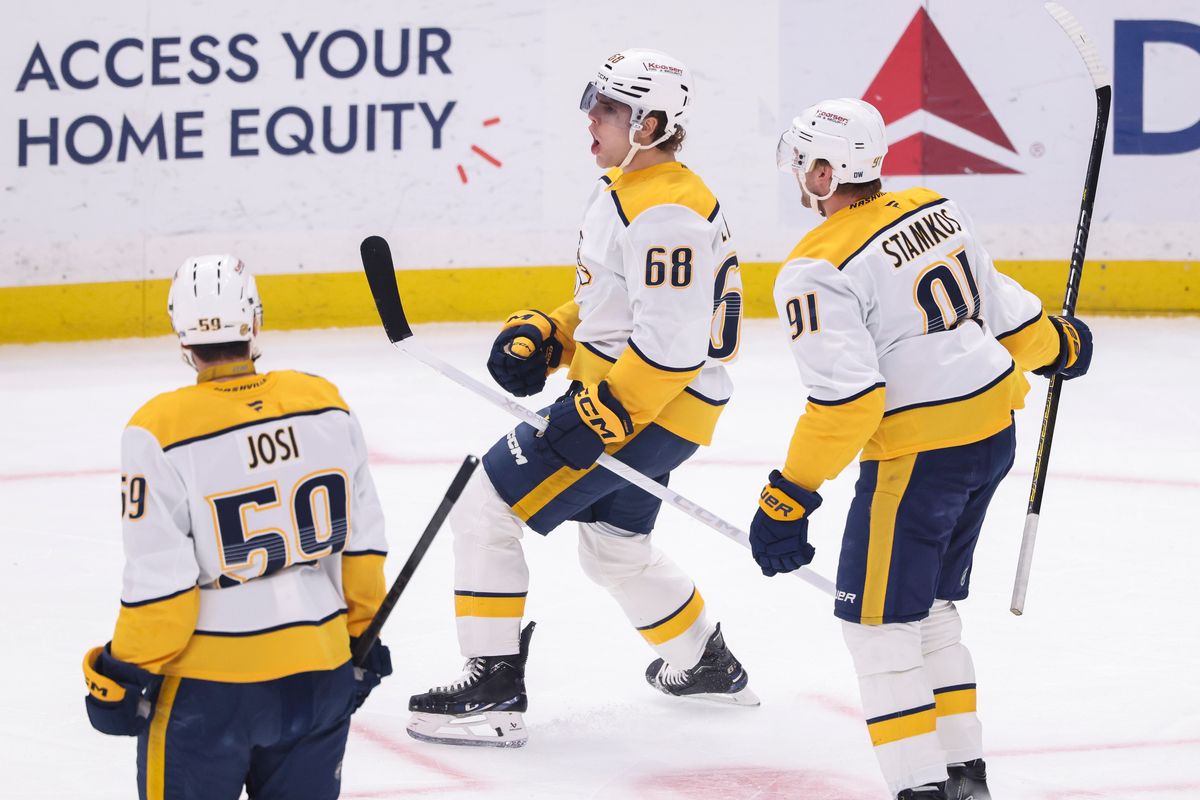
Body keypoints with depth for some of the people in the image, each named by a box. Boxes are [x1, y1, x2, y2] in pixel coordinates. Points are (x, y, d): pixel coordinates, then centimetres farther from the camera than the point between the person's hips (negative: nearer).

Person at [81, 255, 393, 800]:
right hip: (320, 673, 4)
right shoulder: (326, 406, -2)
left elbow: (159, 582, -15)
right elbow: (362, 540, 5)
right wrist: (362, 634, 18)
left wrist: (126, 674, -2)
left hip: (209, 686, -4)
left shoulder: (160, 432, -16)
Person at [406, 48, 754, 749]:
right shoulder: (626, 192, 13)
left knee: (487, 512, -10)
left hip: (653, 407, -11)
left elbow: (673, 342, -27)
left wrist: (603, 414, -27)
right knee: (615, 546, 29)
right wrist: (545, 336, 9)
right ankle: (709, 666, 45)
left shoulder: (663, 211, -21)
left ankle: (494, 694, -9)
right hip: (620, 393, 11)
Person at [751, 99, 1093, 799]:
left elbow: (847, 400, -22)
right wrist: (1055, 344, 36)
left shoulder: (815, 273, -16)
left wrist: (790, 497, -17)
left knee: (877, 619, 0)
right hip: (994, 431, 9)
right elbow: (1001, 305, 16)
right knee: (928, 606, 20)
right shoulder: (936, 210, 6)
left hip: (919, 455, -9)